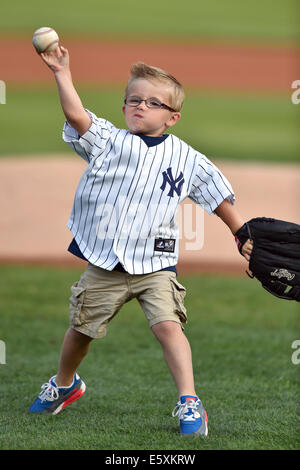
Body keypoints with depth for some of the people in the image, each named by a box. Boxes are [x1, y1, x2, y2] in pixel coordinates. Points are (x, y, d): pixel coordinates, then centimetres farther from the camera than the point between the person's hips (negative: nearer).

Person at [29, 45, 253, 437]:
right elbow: (76, 115, -19)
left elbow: (219, 198, 11)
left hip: (154, 263, -1)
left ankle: (189, 402, -15)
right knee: (81, 327, 15)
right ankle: (64, 384, 42)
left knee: (168, 325, -19)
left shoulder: (188, 160, 1)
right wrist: (63, 75, -28)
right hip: (103, 264, 1)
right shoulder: (107, 141, -2)